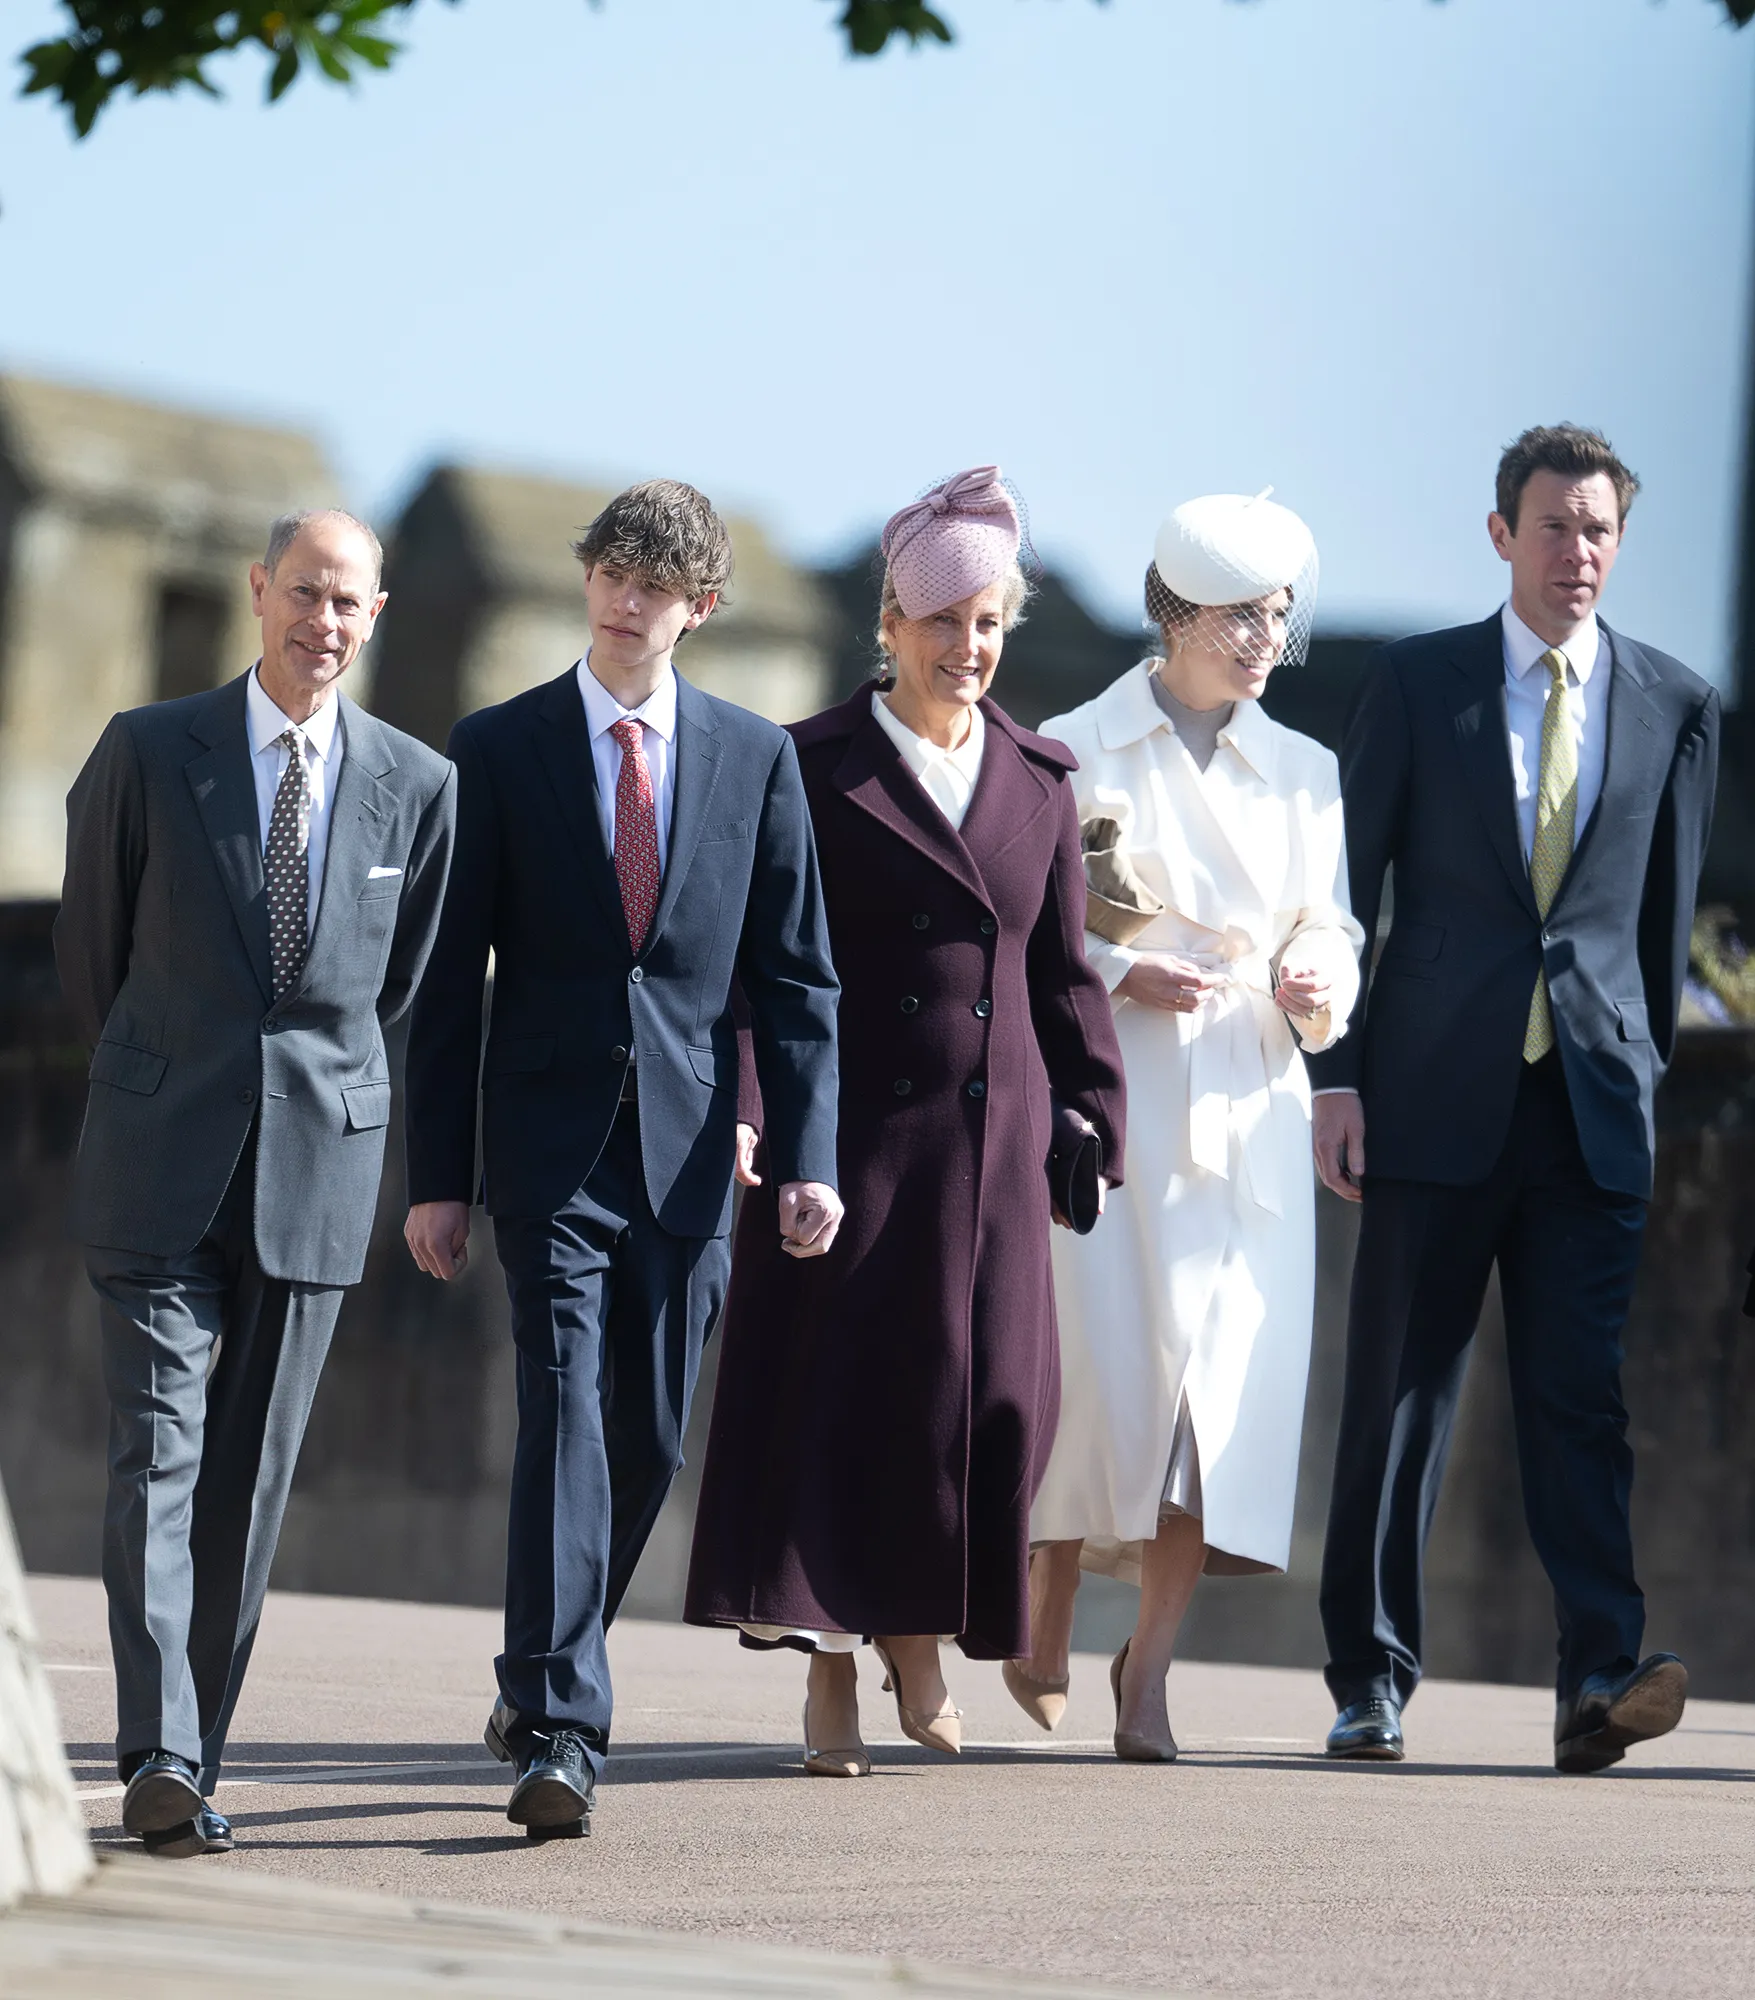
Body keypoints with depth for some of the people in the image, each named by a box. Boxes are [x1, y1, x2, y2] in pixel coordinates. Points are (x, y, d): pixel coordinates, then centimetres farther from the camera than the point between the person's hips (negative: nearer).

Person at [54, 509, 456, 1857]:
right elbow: (90, 941, 12)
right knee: (157, 1447, -11)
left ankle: (196, 1759, 12)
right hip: (160, 1158, -2)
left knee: (252, 1477, 4)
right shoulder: (149, 752, 0)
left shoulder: (418, 785, 4)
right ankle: (156, 1759, -17)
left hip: (317, 1164, 2)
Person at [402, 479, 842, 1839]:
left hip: (687, 1152, 2)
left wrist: (808, 1158, -2)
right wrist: (436, 1173, -2)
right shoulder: (499, 749, 3)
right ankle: (560, 1732, -16)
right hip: (551, 1141, -2)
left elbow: (795, 975, 8)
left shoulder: (756, 758, 7)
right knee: (566, 1415, -13)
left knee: (650, 1438, 7)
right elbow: (450, 976, 3)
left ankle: (543, 1679, 27)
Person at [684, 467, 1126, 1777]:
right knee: (837, 1386, -2)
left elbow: (1063, 971, 15)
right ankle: (832, 1676, 5)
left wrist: (1095, 1121, 10)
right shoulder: (815, 770, 0)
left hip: (992, 1134, 3)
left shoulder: (1039, 778, 12)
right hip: (851, 1124, -3)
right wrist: (740, 1109, -14)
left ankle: (917, 1633, 19)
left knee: (990, 1392, -3)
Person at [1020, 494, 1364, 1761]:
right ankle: (1047, 1628, 11)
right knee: (1106, 1360, -11)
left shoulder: (1304, 772, 15)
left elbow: (1328, 924, 17)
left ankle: (1150, 1669, 0)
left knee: (1229, 1377, -6)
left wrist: (1315, 979, -6)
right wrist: (1122, 974, -14)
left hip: (1249, 1104, 3)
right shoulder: (1075, 752, 3)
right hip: (1110, 1089, -3)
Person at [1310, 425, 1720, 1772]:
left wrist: (1644, 1068, 11)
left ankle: (1600, 1677, -12)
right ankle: (1372, 1682, 8)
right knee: (1401, 1395, 2)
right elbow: (1350, 887, 5)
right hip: (1438, 1099, 0)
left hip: (1594, 1104, 1)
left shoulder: (1674, 705, 8)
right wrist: (1334, 1076, -2)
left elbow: (1669, 911, 14)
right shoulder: (1419, 684, 5)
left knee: (1580, 1393, -6)